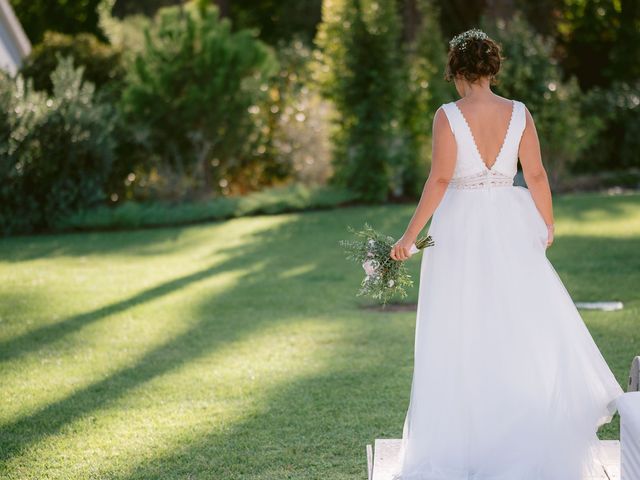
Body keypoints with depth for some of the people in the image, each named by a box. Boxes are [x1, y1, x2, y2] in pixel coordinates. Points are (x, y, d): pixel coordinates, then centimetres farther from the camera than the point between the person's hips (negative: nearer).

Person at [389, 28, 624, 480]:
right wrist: (548, 225, 15)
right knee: (531, 320, 12)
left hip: (459, 226, -2)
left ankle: (460, 431, 11)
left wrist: (411, 234, -10)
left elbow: (440, 179, -15)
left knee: (461, 331, 6)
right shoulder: (519, 113, -2)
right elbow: (536, 176, 0)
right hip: (508, 226, 2)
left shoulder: (448, 115, -10)